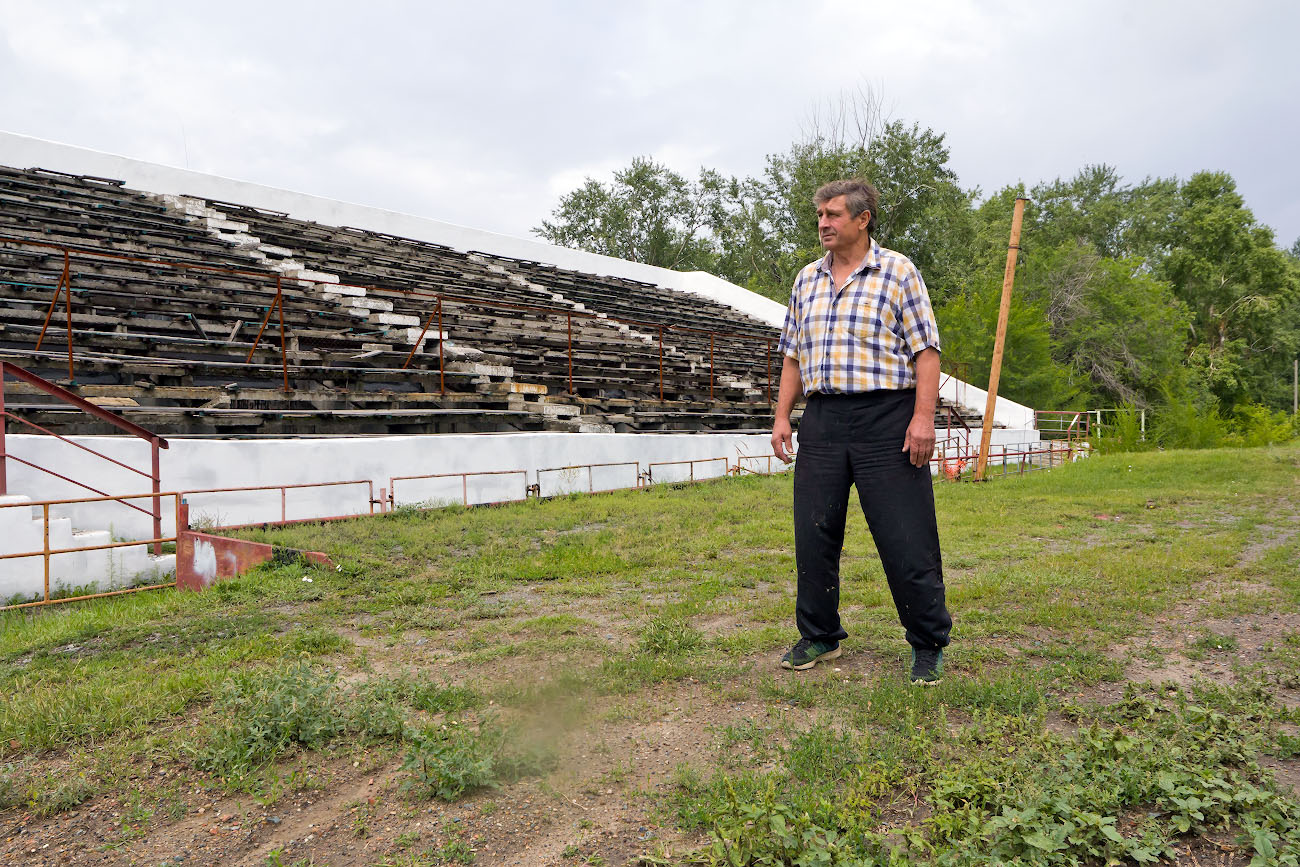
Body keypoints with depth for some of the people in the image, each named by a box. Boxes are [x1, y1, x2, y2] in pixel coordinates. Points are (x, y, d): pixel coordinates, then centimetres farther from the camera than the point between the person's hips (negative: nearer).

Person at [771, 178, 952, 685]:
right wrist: (783, 416, 9)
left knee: (906, 541, -2)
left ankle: (929, 647, 13)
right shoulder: (807, 280, 16)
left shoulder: (897, 271, 2)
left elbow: (925, 350, -4)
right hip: (822, 418, 5)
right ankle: (819, 638, 21)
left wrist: (923, 417, -14)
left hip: (885, 417, -4)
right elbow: (793, 355, 19)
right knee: (813, 535, 6)